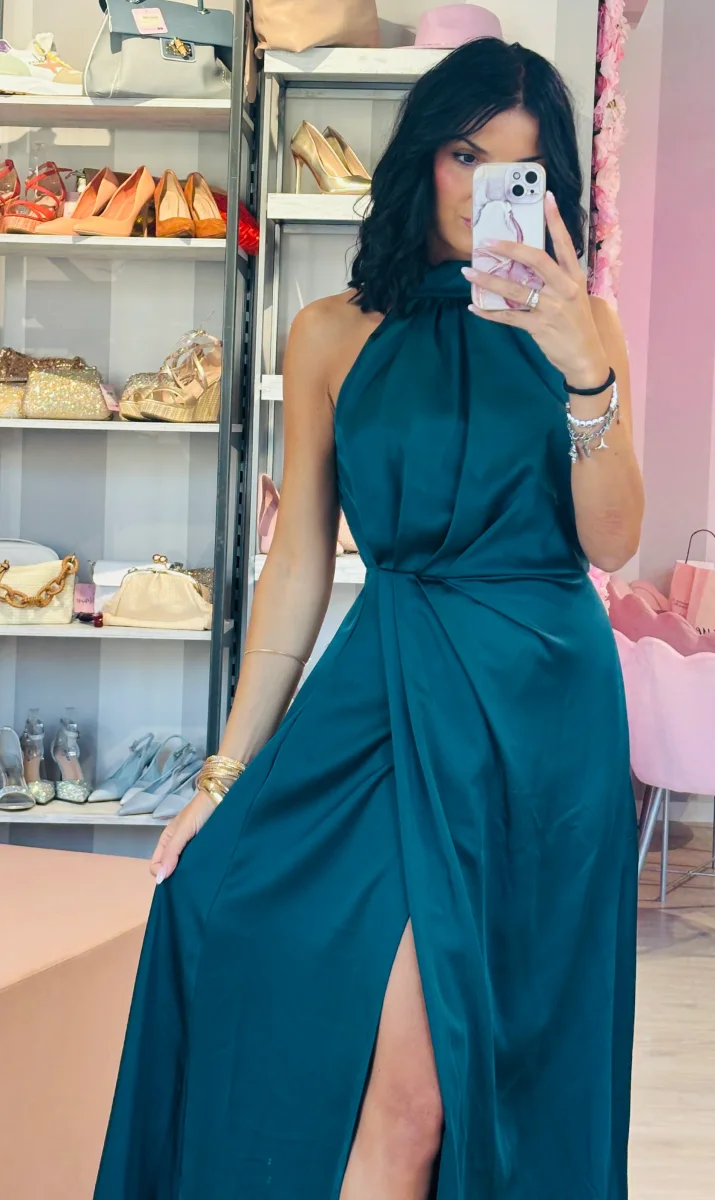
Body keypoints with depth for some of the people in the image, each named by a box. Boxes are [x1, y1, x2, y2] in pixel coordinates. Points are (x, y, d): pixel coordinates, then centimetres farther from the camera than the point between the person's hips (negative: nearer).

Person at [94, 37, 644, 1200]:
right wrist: (227, 771, 4)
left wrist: (584, 369, -16)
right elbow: (298, 566, 6)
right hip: (394, 695, -1)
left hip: (547, 708, 1)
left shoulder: (576, 326, 6)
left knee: (521, 1054, 7)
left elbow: (609, 542, -2)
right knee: (408, 1088, -6)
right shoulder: (336, 336, 5)